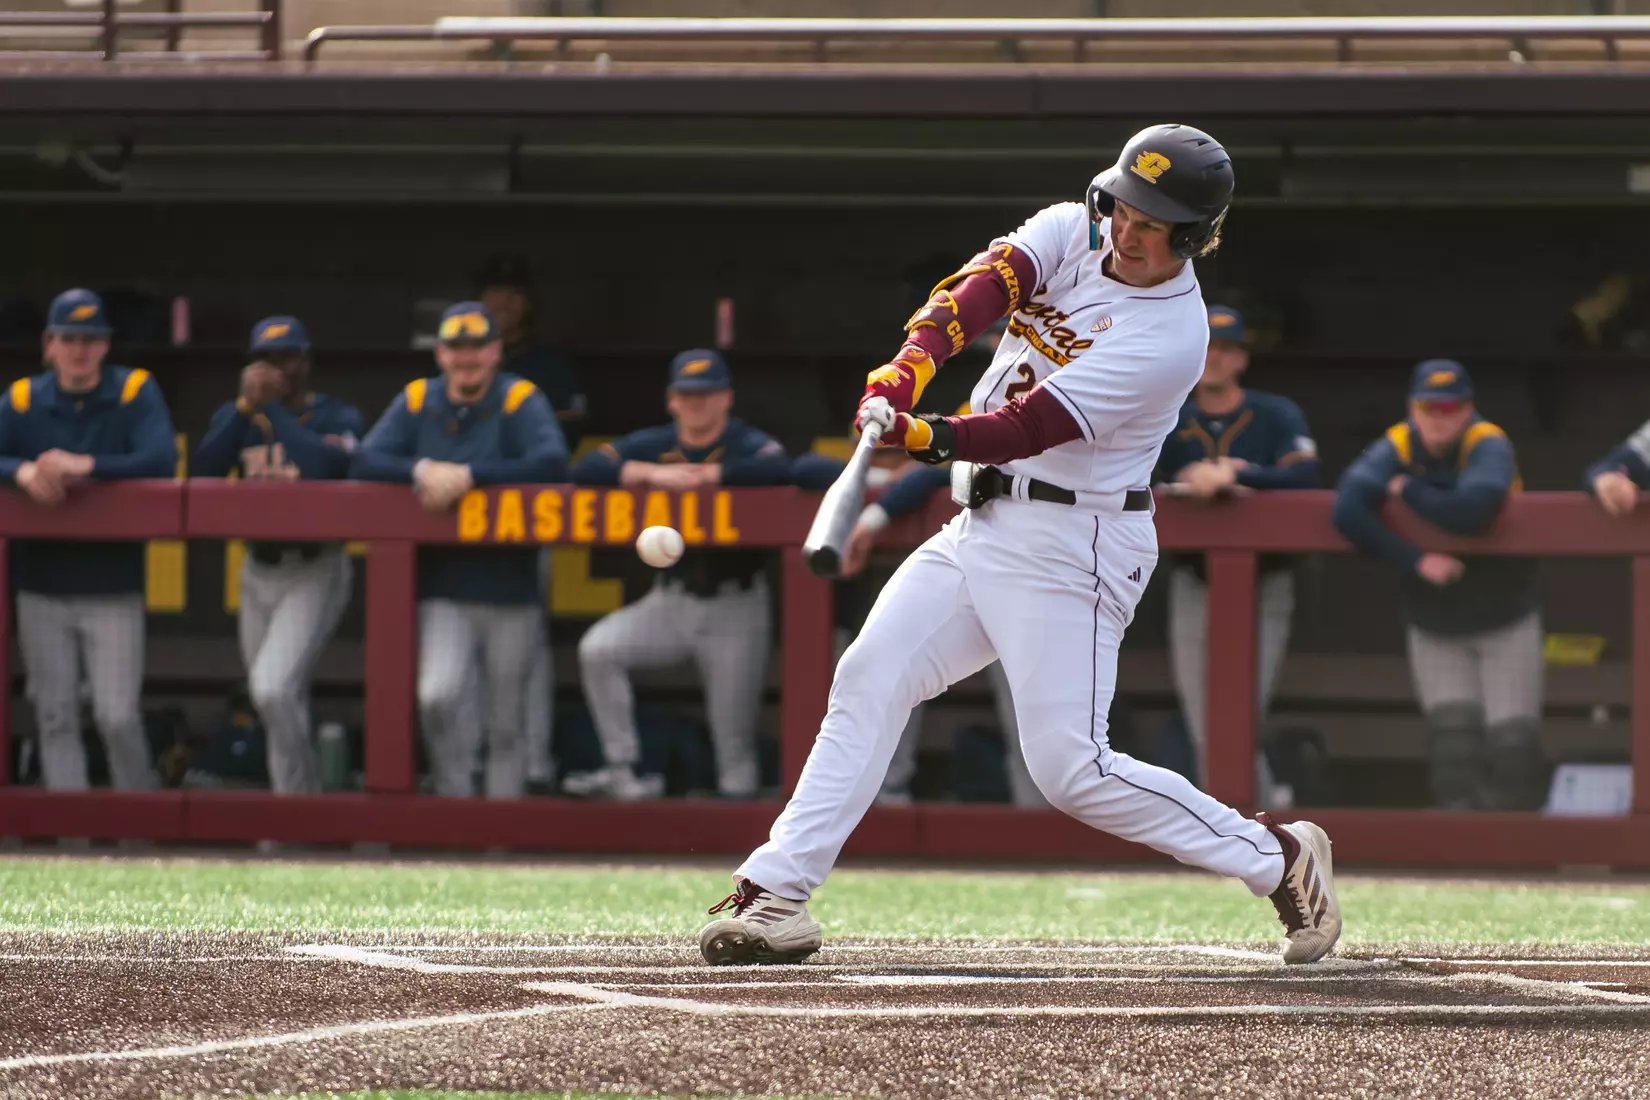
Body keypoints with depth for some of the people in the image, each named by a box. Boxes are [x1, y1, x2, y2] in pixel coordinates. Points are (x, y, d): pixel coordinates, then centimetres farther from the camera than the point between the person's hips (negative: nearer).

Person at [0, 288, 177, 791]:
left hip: (113, 591, -2)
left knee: (118, 718, -6)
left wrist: (86, 466, -29)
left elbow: (162, 461, -18)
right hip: (42, 590, 2)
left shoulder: (135, 392, -3)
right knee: (56, 720, 3)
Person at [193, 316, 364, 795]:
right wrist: (246, 406, -18)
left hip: (314, 571, -6)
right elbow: (205, 469, -10)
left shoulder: (338, 418, -5)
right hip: (258, 570, 6)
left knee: (272, 688, -21)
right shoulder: (235, 416, 8)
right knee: (281, 702, 13)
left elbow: (323, 465, -26)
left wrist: (272, 410, -19)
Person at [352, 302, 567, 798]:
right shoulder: (417, 402, 7)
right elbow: (364, 462, 0)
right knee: (437, 696, -22)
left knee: (506, 724, 5)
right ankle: (453, 798, -4)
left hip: (511, 594, -1)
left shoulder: (520, 401, -2)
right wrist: (421, 470, -18)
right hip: (442, 593, 1)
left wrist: (468, 475, -23)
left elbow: (552, 461, -18)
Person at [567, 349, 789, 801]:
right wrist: (654, 473, -22)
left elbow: (778, 468, -33)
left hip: (735, 608, -4)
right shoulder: (655, 444, 3)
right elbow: (585, 470, -9)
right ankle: (623, 774, -12)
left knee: (734, 738, -5)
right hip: (670, 600, 4)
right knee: (598, 649, -18)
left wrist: (702, 475, -26)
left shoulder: (746, 444, -8)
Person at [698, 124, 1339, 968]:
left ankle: (1278, 858, 3)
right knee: (869, 678, -2)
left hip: (1070, 546, -7)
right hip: (981, 522, 7)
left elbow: (1033, 425, -26)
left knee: (1071, 768, -11)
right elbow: (984, 286, -16)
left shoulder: (1172, 336, -19)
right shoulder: (1072, 233, 2)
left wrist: (927, 438, -39)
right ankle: (776, 894, -4)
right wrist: (911, 367, -34)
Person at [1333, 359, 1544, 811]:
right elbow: (1348, 511, -25)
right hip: (1433, 630, 3)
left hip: (1505, 623, -3)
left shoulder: (1489, 446, -18)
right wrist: (1415, 559, -29)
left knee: (1511, 741, -6)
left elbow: (1472, 511, -39)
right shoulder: (1396, 448, -9)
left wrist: (1408, 491, -23)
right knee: (1451, 736, -6)